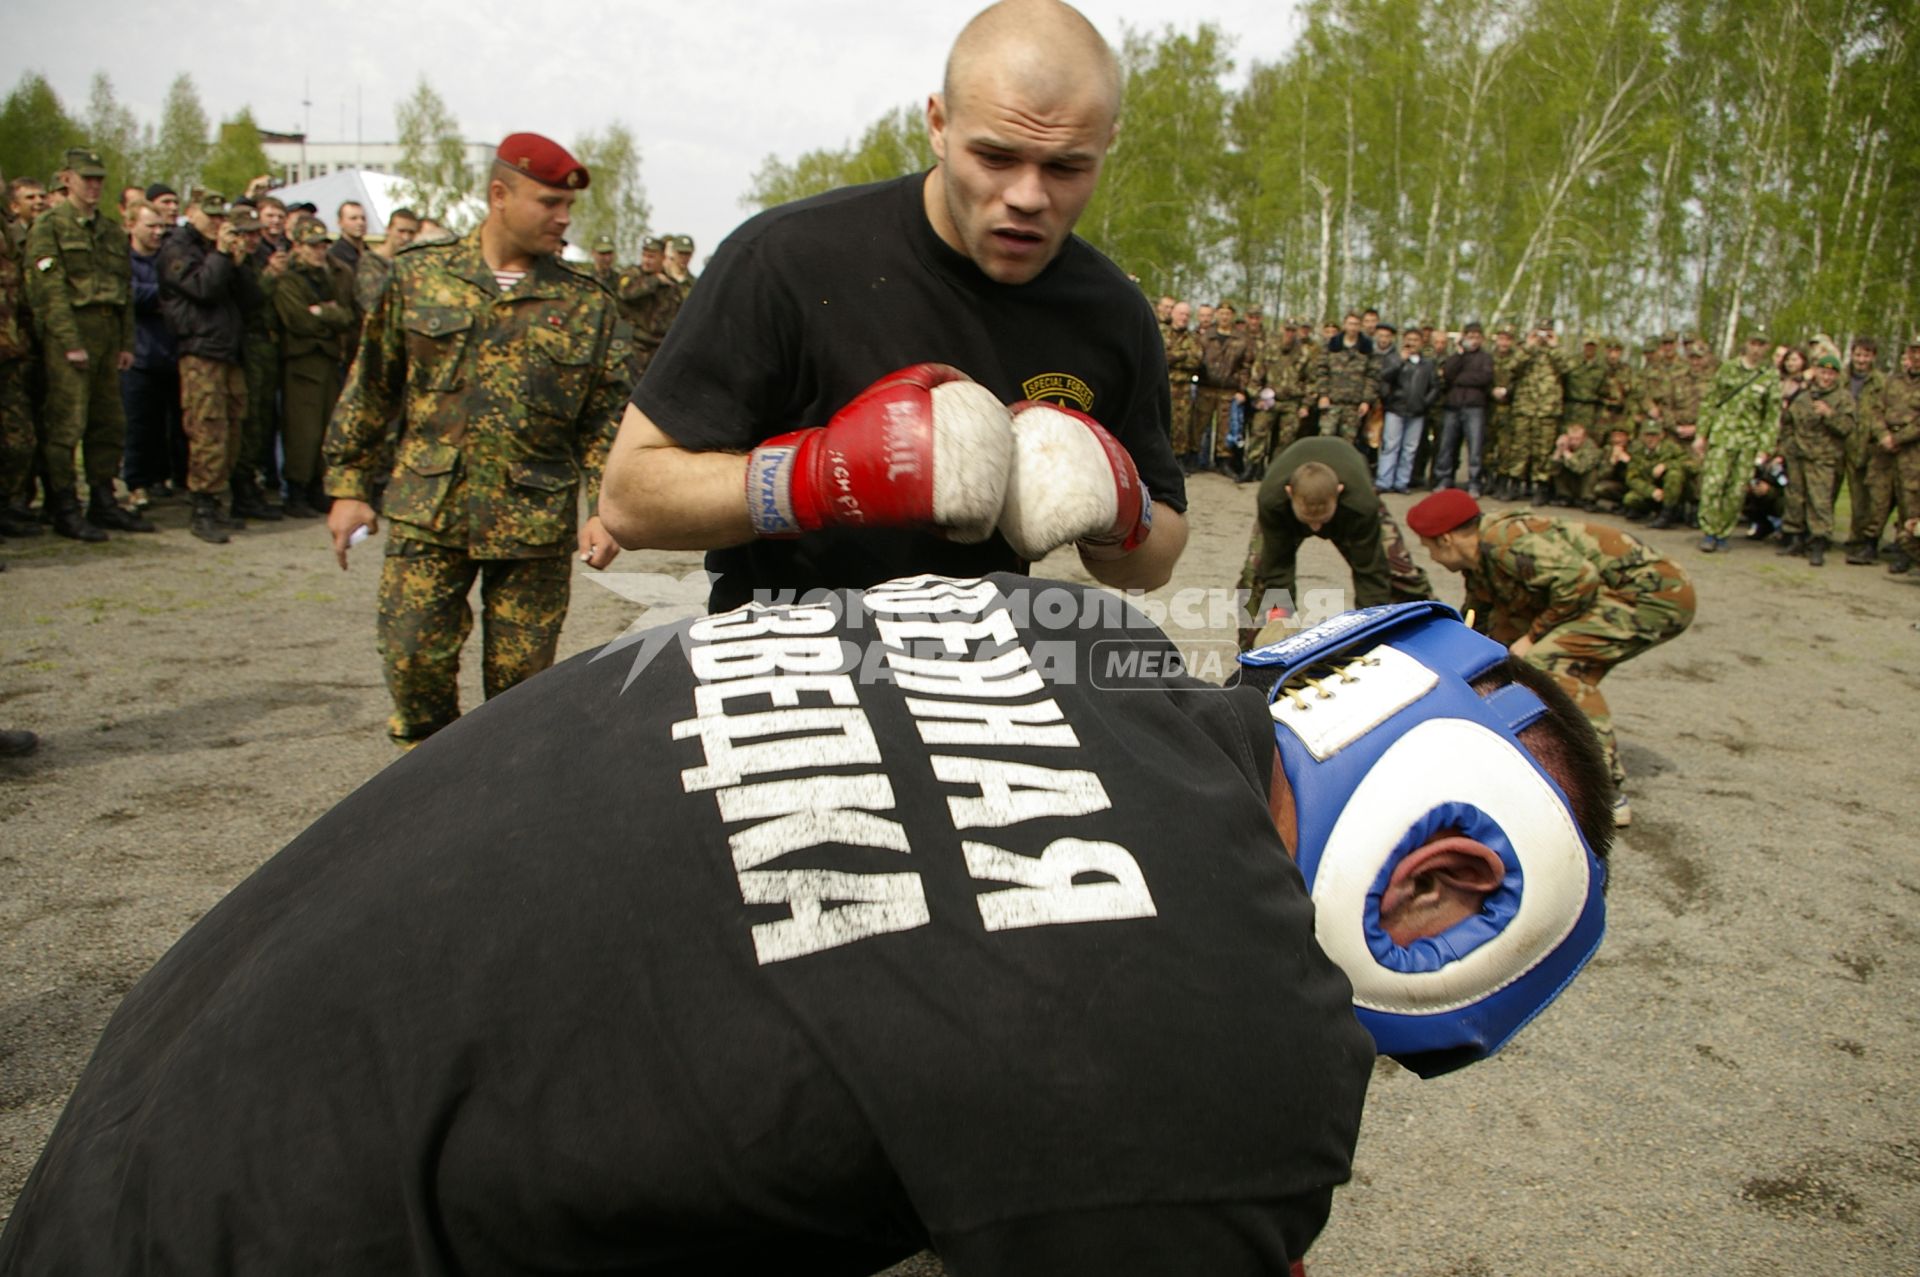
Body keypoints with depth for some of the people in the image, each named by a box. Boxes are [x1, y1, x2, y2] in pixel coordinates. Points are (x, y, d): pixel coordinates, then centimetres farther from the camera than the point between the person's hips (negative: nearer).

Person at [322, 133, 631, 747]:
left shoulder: (587, 304, 4)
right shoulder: (418, 276, 6)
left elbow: (607, 416, 4)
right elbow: (370, 389, 11)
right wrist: (348, 485, 9)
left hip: (536, 522, 0)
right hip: (426, 513, 1)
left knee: (521, 674, 4)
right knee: (413, 660, -1)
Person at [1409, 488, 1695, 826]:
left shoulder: (1505, 539, -20)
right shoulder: (1479, 568, 11)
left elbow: (1579, 578, -28)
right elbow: (1474, 628, 25)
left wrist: (1534, 636, -16)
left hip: (1658, 591, -10)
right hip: (1625, 595, 10)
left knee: (1550, 661, -22)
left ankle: (1608, 795, -17)